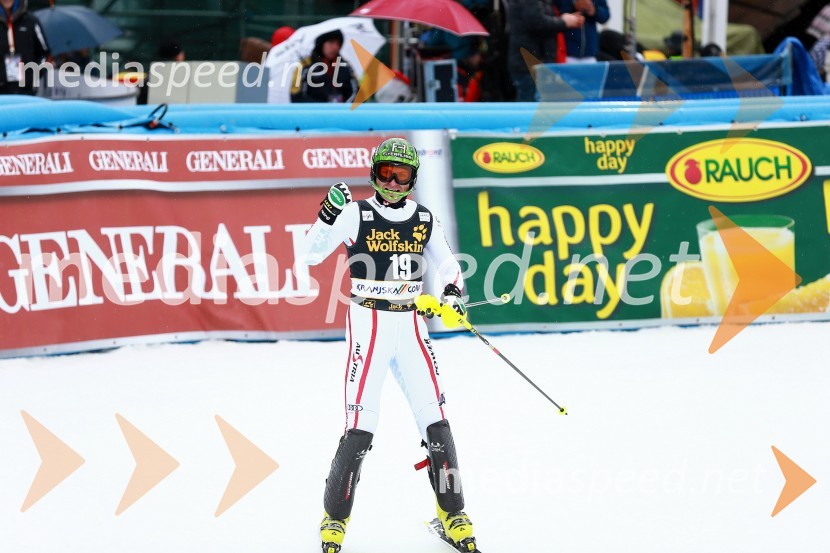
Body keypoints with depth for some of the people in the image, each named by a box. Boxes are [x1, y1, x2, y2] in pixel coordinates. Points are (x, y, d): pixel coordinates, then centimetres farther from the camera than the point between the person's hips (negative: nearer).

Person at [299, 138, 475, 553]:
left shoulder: (424, 220, 9)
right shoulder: (356, 215, -3)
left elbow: (446, 265, 19)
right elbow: (311, 255, -10)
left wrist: (453, 292, -2)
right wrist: (329, 213, -24)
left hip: (411, 327, 4)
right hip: (368, 326, -3)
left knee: (435, 420, -1)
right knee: (360, 427, -9)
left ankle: (451, 514, 13)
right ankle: (335, 518, 6)